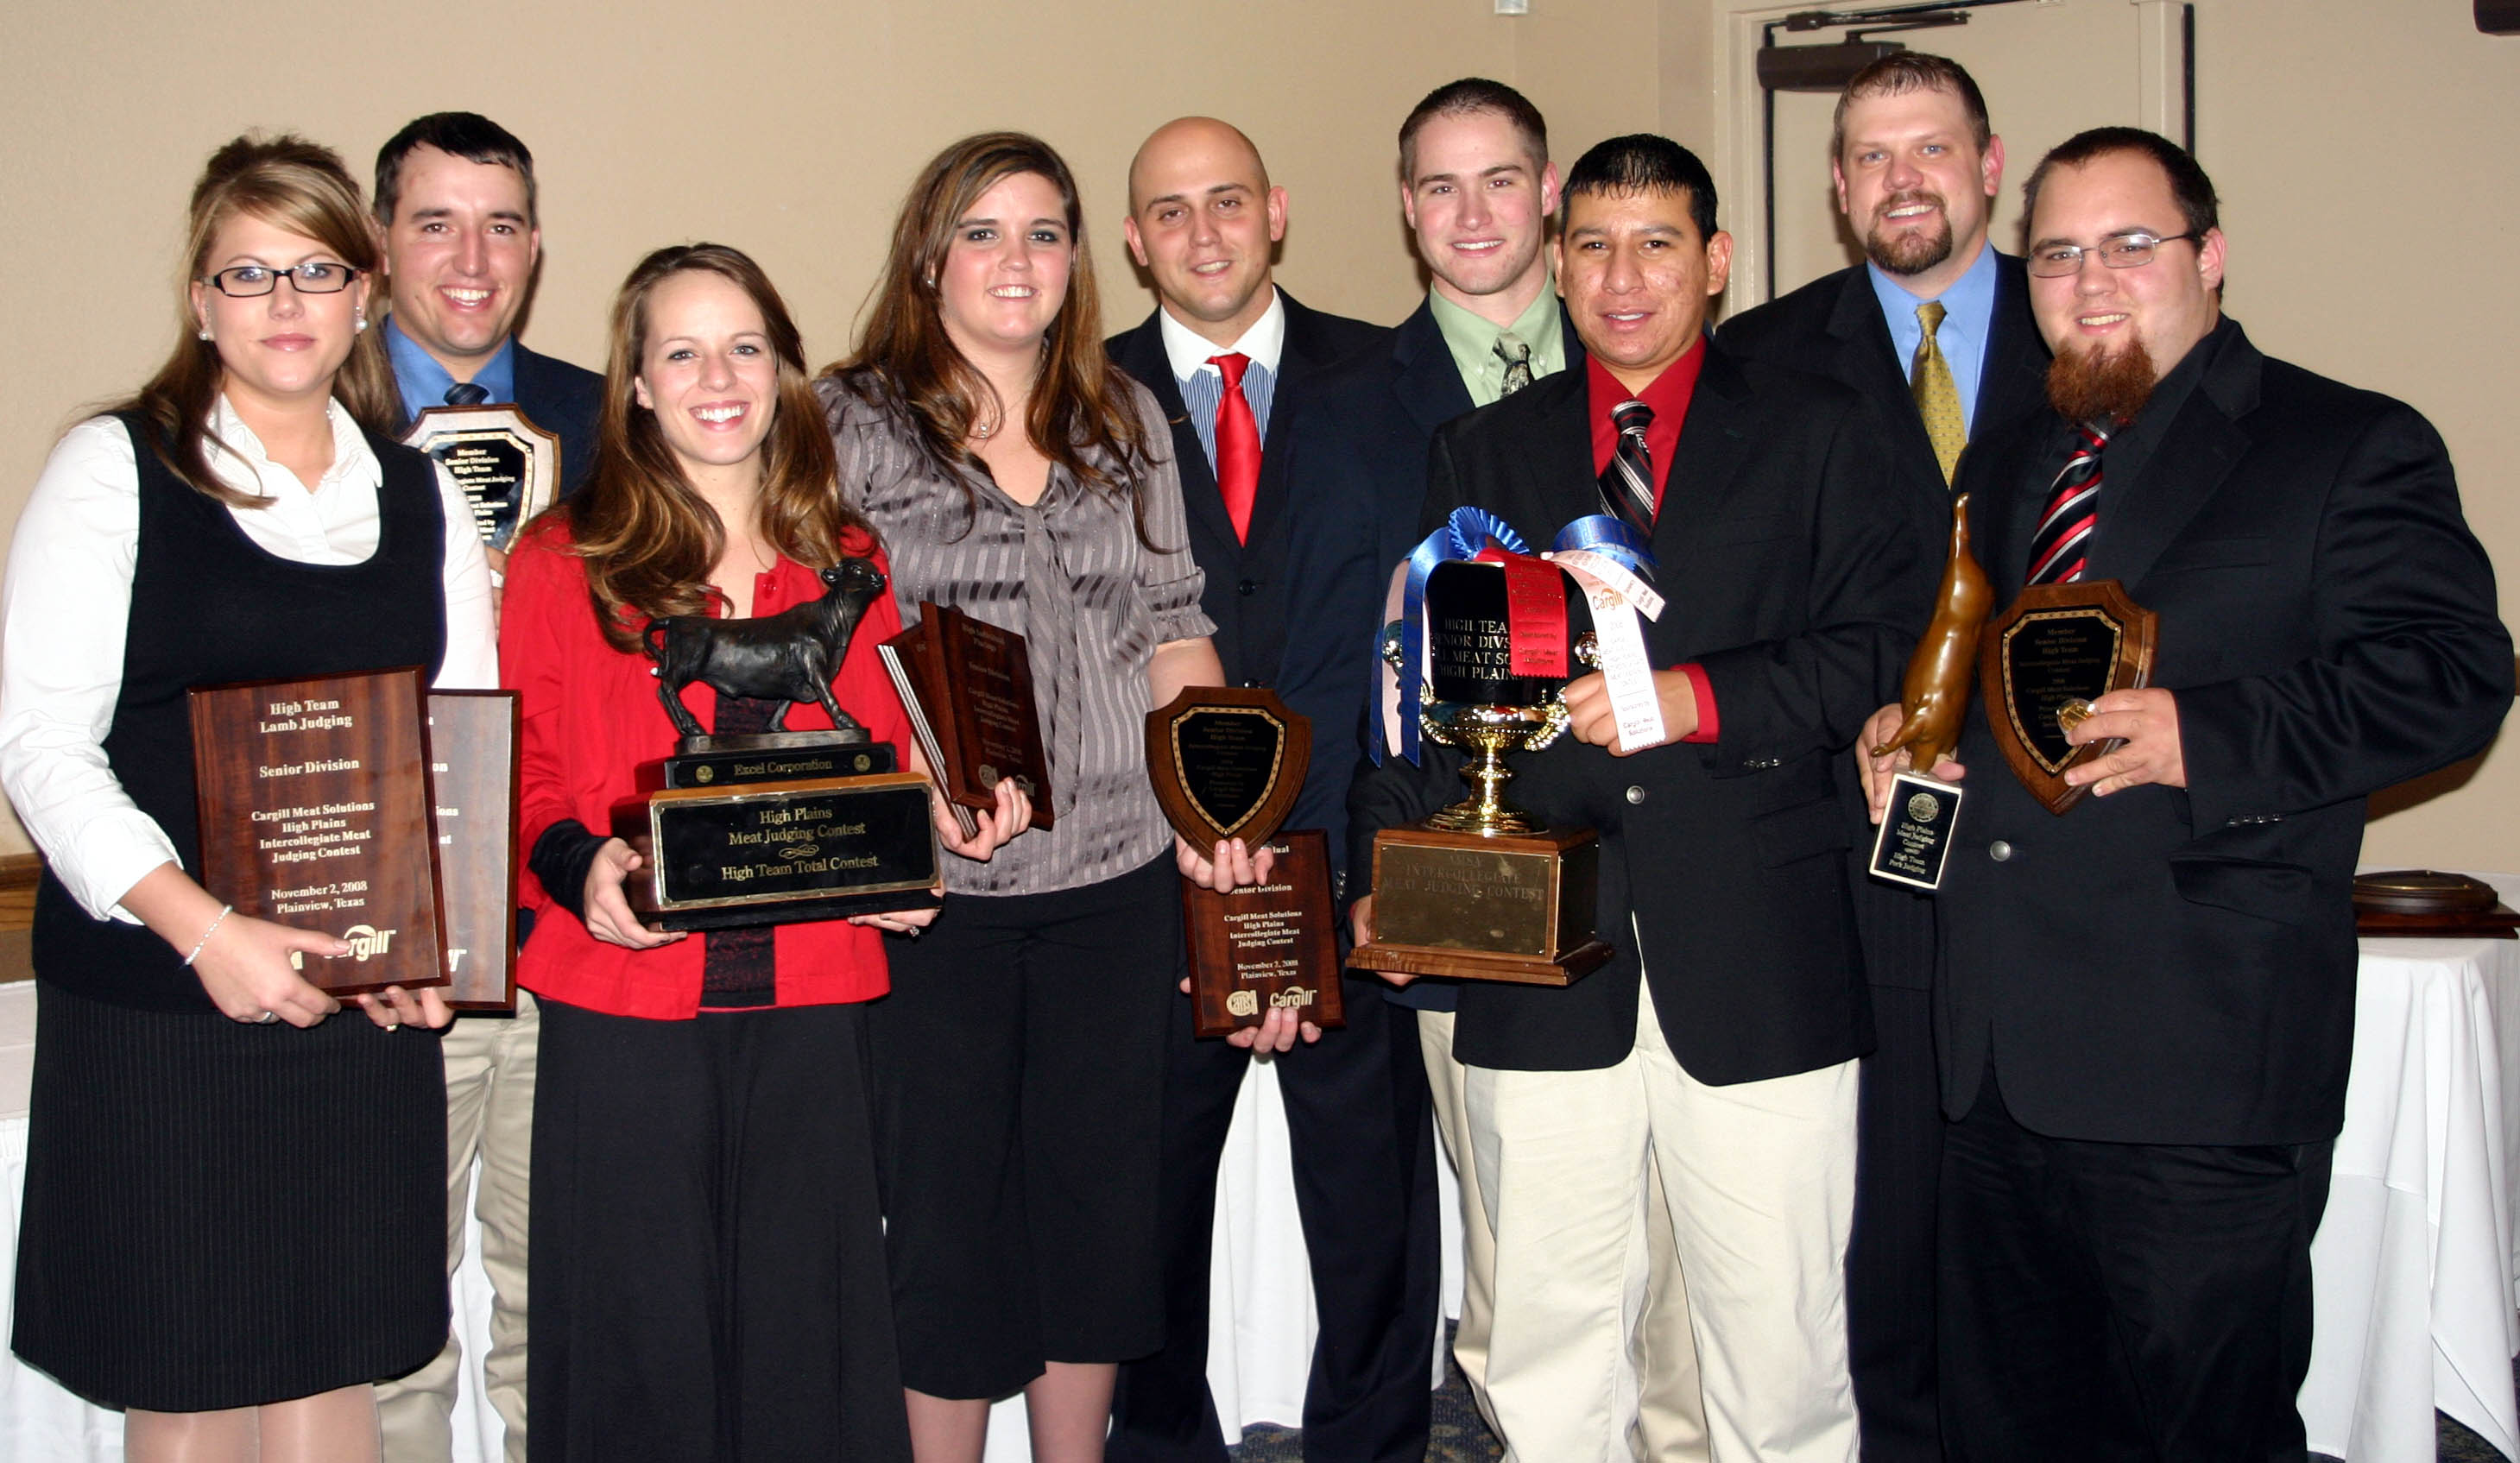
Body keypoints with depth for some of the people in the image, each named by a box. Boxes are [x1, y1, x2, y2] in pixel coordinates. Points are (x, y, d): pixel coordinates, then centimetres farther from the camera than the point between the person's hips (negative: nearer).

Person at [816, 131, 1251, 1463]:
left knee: (1100, 1190, 12)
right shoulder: (849, 419, -1)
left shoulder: (1127, 418, 11)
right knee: (946, 1202, 7)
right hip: (933, 886, -3)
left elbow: (1173, 621, 12)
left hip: (1119, 870, 4)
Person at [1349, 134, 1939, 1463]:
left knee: (1780, 1338, 5)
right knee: (1543, 1336, 9)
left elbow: (1890, 645, -2)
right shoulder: (1478, 453, 14)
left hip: (1761, 965, -1)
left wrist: (1704, 697, -14)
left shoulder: (1819, 433, 8)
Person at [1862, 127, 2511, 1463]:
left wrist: (2202, 736, -22)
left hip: (2204, 1066, -6)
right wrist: (1902, 725, 8)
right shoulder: (2005, 465, 21)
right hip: (1997, 1056, 7)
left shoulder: (2349, 448, -1)